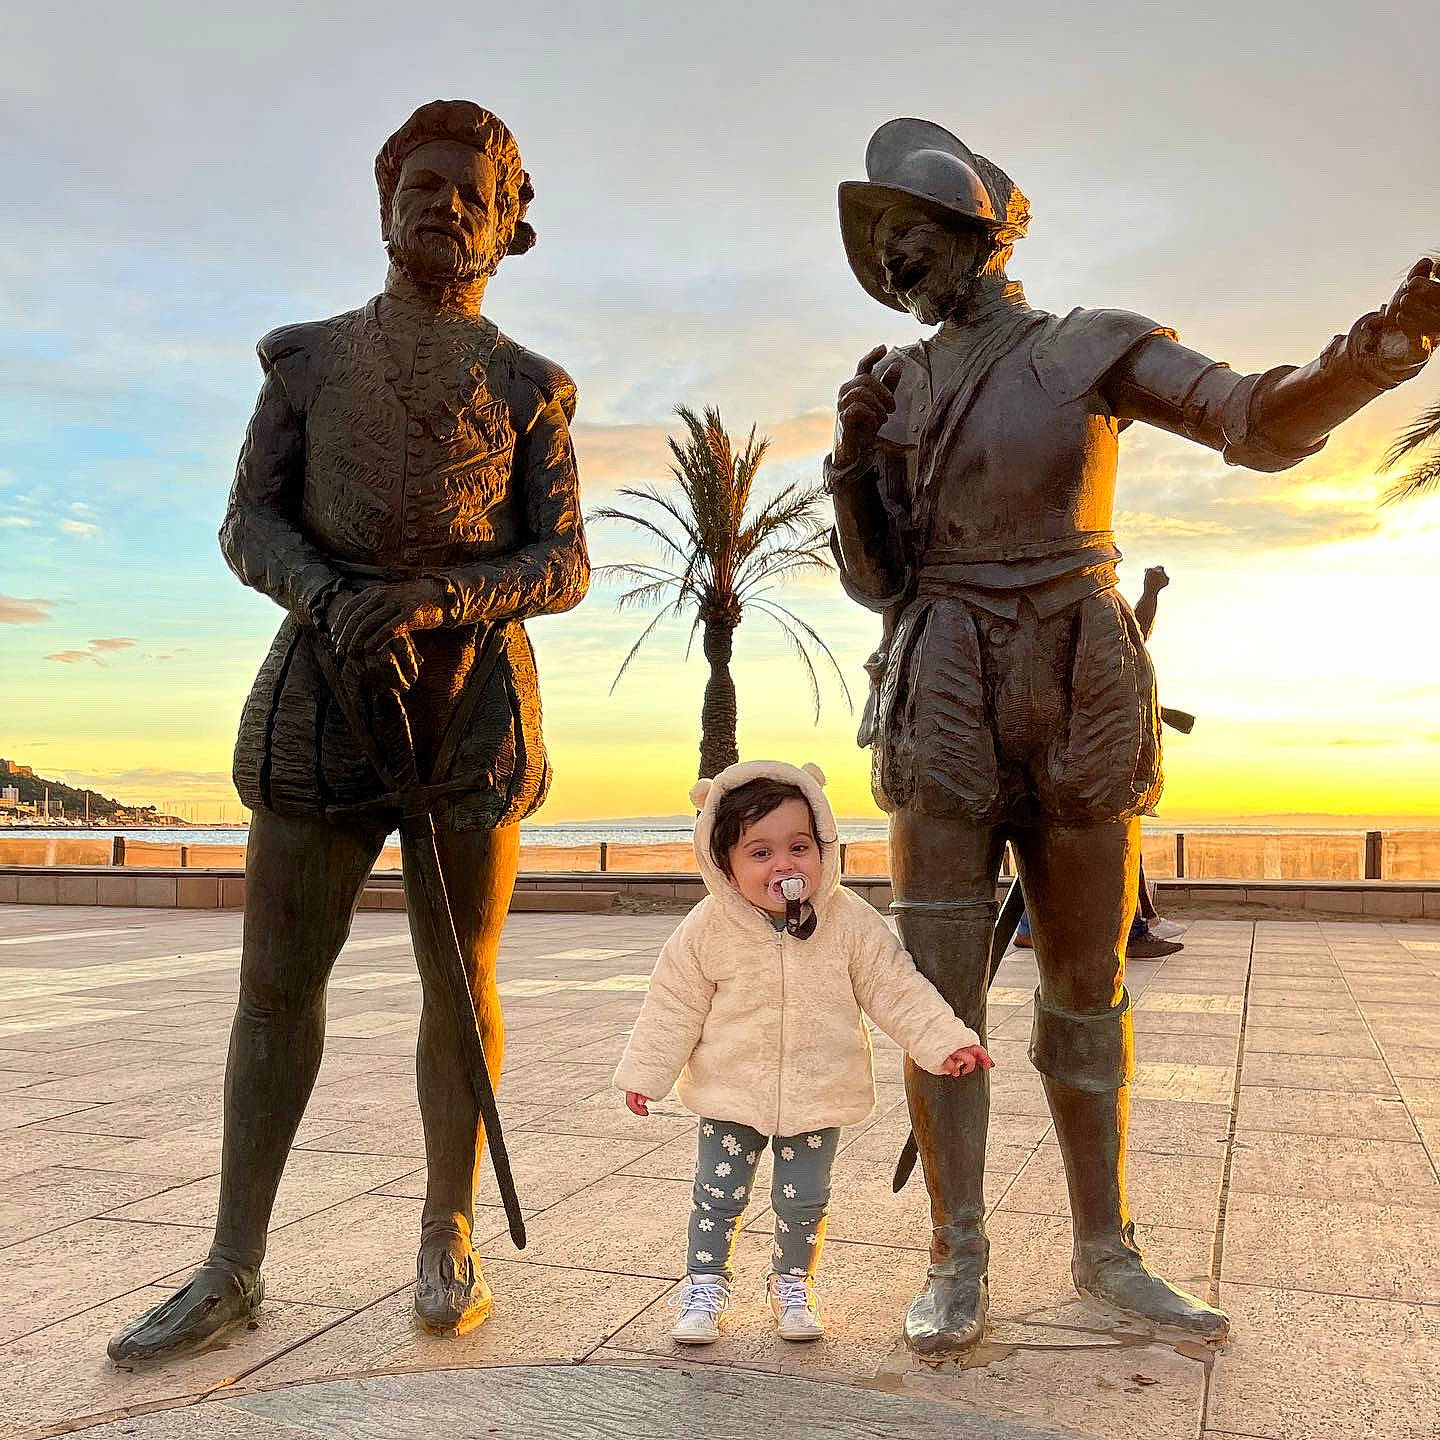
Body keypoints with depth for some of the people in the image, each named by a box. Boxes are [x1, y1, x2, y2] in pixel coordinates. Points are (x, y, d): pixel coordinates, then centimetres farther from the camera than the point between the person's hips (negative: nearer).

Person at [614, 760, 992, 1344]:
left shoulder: (850, 920, -13)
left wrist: (946, 1040, -12)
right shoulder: (707, 929, -14)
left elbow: (896, 988, -6)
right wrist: (644, 1074, -1)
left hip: (818, 1096, 1)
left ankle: (791, 1285, 34)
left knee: (803, 1201, 10)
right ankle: (704, 1287, 28)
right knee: (717, 1194, 7)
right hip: (730, 1094, 0)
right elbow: (674, 1006, -4)